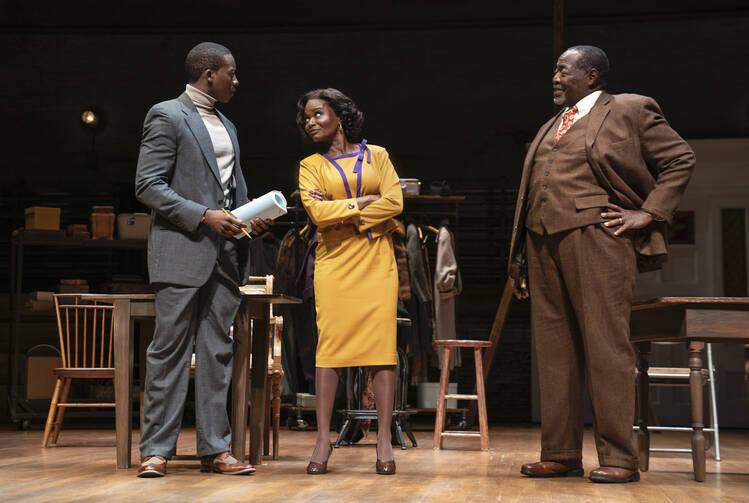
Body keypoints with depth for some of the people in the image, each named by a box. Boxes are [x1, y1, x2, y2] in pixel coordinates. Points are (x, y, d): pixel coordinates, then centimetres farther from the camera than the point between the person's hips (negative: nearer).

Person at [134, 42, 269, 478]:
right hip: (183, 250, -7)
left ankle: (214, 449, 10)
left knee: (218, 352, 6)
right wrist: (203, 217, -17)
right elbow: (148, 186, -11)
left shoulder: (228, 126, 21)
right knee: (170, 350, -4)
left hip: (226, 252, 7)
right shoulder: (167, 115, -3)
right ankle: (157, 450, 3)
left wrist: (253, 216, 6)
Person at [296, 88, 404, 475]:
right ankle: (323, 440, -3)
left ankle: (384, 440, -4)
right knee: (330, 344, -7)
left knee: (382, 345, -6)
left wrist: (341, 213, -5)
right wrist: (364, 201, -5)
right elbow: (318, 212, -5)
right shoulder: (311, 166, 12)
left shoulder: (376, 155, 12)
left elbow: (395, 202, -2)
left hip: (376, 260, 0)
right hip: (334, 263, 0)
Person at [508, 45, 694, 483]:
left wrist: (648, 213, -7)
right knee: (555, 350, 6)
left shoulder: (629, 110, 5)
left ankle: (619, 458, -3)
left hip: (595, 237, -7)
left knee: (605, 346, -7)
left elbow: (680, 159, 2)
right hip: (544, 243, 7)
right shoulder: (550, 129, 24)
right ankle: (561, 455, 11)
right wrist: (520, 259, 17)